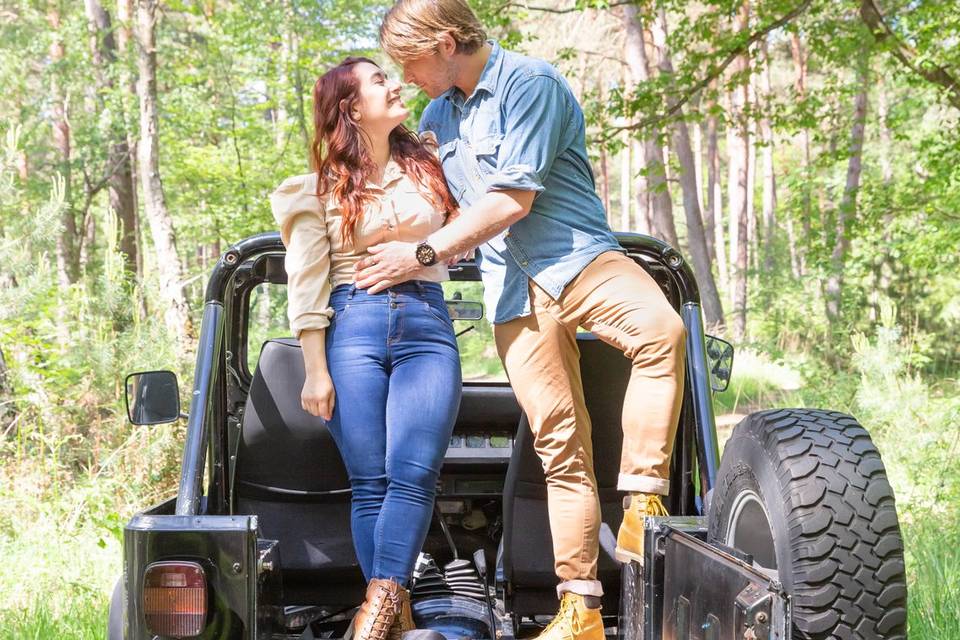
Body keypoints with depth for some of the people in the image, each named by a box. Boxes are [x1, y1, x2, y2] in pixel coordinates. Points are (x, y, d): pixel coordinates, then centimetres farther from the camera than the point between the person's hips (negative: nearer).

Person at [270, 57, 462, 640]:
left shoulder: (429, 165, 17)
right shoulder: (321, 188, 9)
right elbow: (306, 286, 3)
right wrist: (315, 370, -4)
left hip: (428, 328, 2)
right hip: (353, 328, -2)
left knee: (413, 473, -16)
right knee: (371, 482, -5)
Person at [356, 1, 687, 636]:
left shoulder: (529, 82, -6)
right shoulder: (438, 114, 19)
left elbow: (512, 201, -13)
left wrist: (421, 255, -9)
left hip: (577, 258, -5)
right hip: (514, 290, 6)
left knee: (662, 328, -37)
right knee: (559, 440, -1)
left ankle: (641, 504, -34)